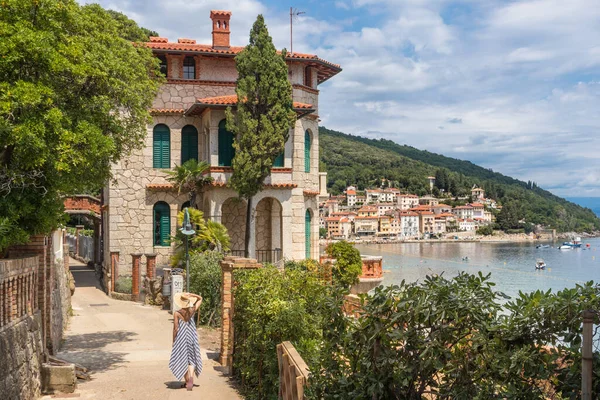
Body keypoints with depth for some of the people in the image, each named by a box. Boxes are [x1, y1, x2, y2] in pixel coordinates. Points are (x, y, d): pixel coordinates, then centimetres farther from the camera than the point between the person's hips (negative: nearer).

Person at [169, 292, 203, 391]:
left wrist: (173, 341, 0)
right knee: (191, 360, 6)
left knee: (182, 360, 13)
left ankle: (187, 381, 19)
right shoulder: (192, 311, -4)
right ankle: (191, 378, -16)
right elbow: (200, 299, 11)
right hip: (191, 337, 2)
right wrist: (191, 295, -2)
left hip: (181, 338, -2)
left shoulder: (177, 314, -12)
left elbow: (176, 329, -10)